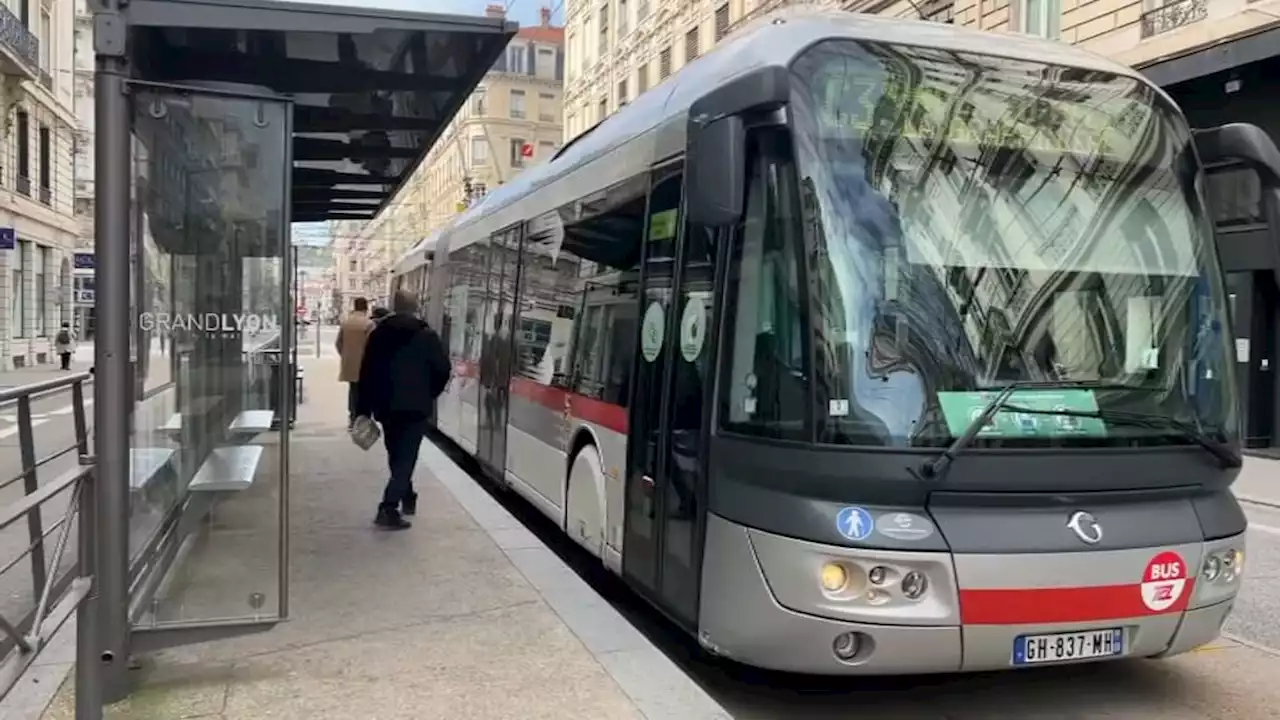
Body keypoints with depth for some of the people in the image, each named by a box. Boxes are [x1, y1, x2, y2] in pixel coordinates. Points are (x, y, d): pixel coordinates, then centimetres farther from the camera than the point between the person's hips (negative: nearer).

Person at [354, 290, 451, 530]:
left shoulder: (378, 334, 5)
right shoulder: (427, 335, -3)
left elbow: (366, 373, 3)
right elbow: (443, 369, -4)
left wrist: (363, 411, 5)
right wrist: (430, 394, 12)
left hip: (386, 406, 4)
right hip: (415, 407, -4)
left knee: (396, 456, 20)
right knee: (405, 458, -3)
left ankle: (407, 499, 34)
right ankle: (388, 509, -14)